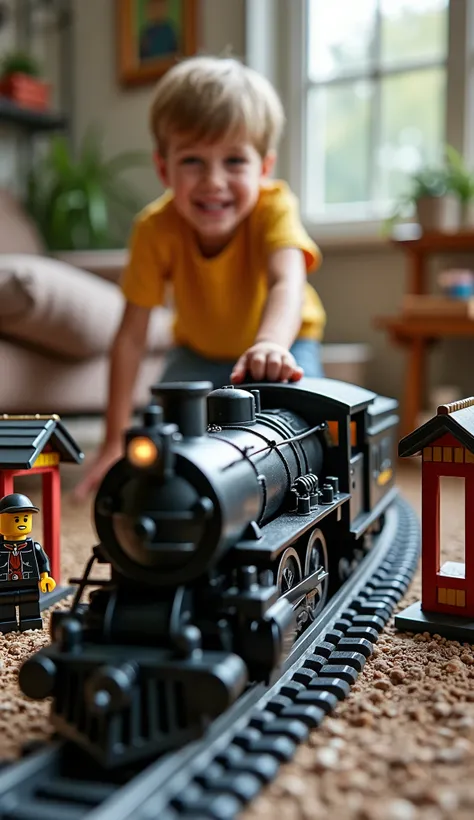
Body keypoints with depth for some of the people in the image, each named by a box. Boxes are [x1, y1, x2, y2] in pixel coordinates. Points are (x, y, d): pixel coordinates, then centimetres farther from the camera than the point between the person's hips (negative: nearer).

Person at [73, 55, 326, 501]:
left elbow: (287, 283, -53)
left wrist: (270, 345, -77)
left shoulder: (273, 207, -33)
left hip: (284, 340, -2)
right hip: (199, 350, 2)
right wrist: (114, 441, -25)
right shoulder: (155, 229, -27)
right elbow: (131, 335, -24)